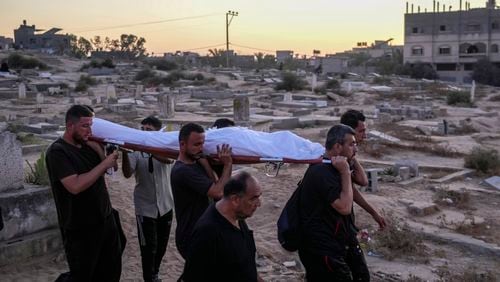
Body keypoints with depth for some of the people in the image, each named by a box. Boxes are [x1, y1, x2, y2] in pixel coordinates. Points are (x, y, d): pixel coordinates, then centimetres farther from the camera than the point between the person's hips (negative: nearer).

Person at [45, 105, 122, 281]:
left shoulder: (86, 145, 7)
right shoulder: (57, 151, -16)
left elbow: (108, 170, 7)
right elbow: (75, 186, -28)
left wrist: (96, 144, -4)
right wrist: (104, 164, -22)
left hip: (106, 219, 7)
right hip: (81, 229, -7)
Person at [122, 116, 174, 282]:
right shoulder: (136, 151, -7)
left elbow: (168, 159, -30)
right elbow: (127, 173, -20)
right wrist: (124, 152, -34)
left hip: (165, 205, 2)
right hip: (145, 207, -2)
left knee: (162, 244, 18)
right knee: (149, 247, -1)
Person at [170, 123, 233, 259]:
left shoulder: (197, 163, 7)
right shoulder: (182, 171, -23)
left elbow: (214, 186, -5)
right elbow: (218, 192, -27)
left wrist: (204, 162, -13)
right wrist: (228, 165, -16)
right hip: (190, 239, -9)